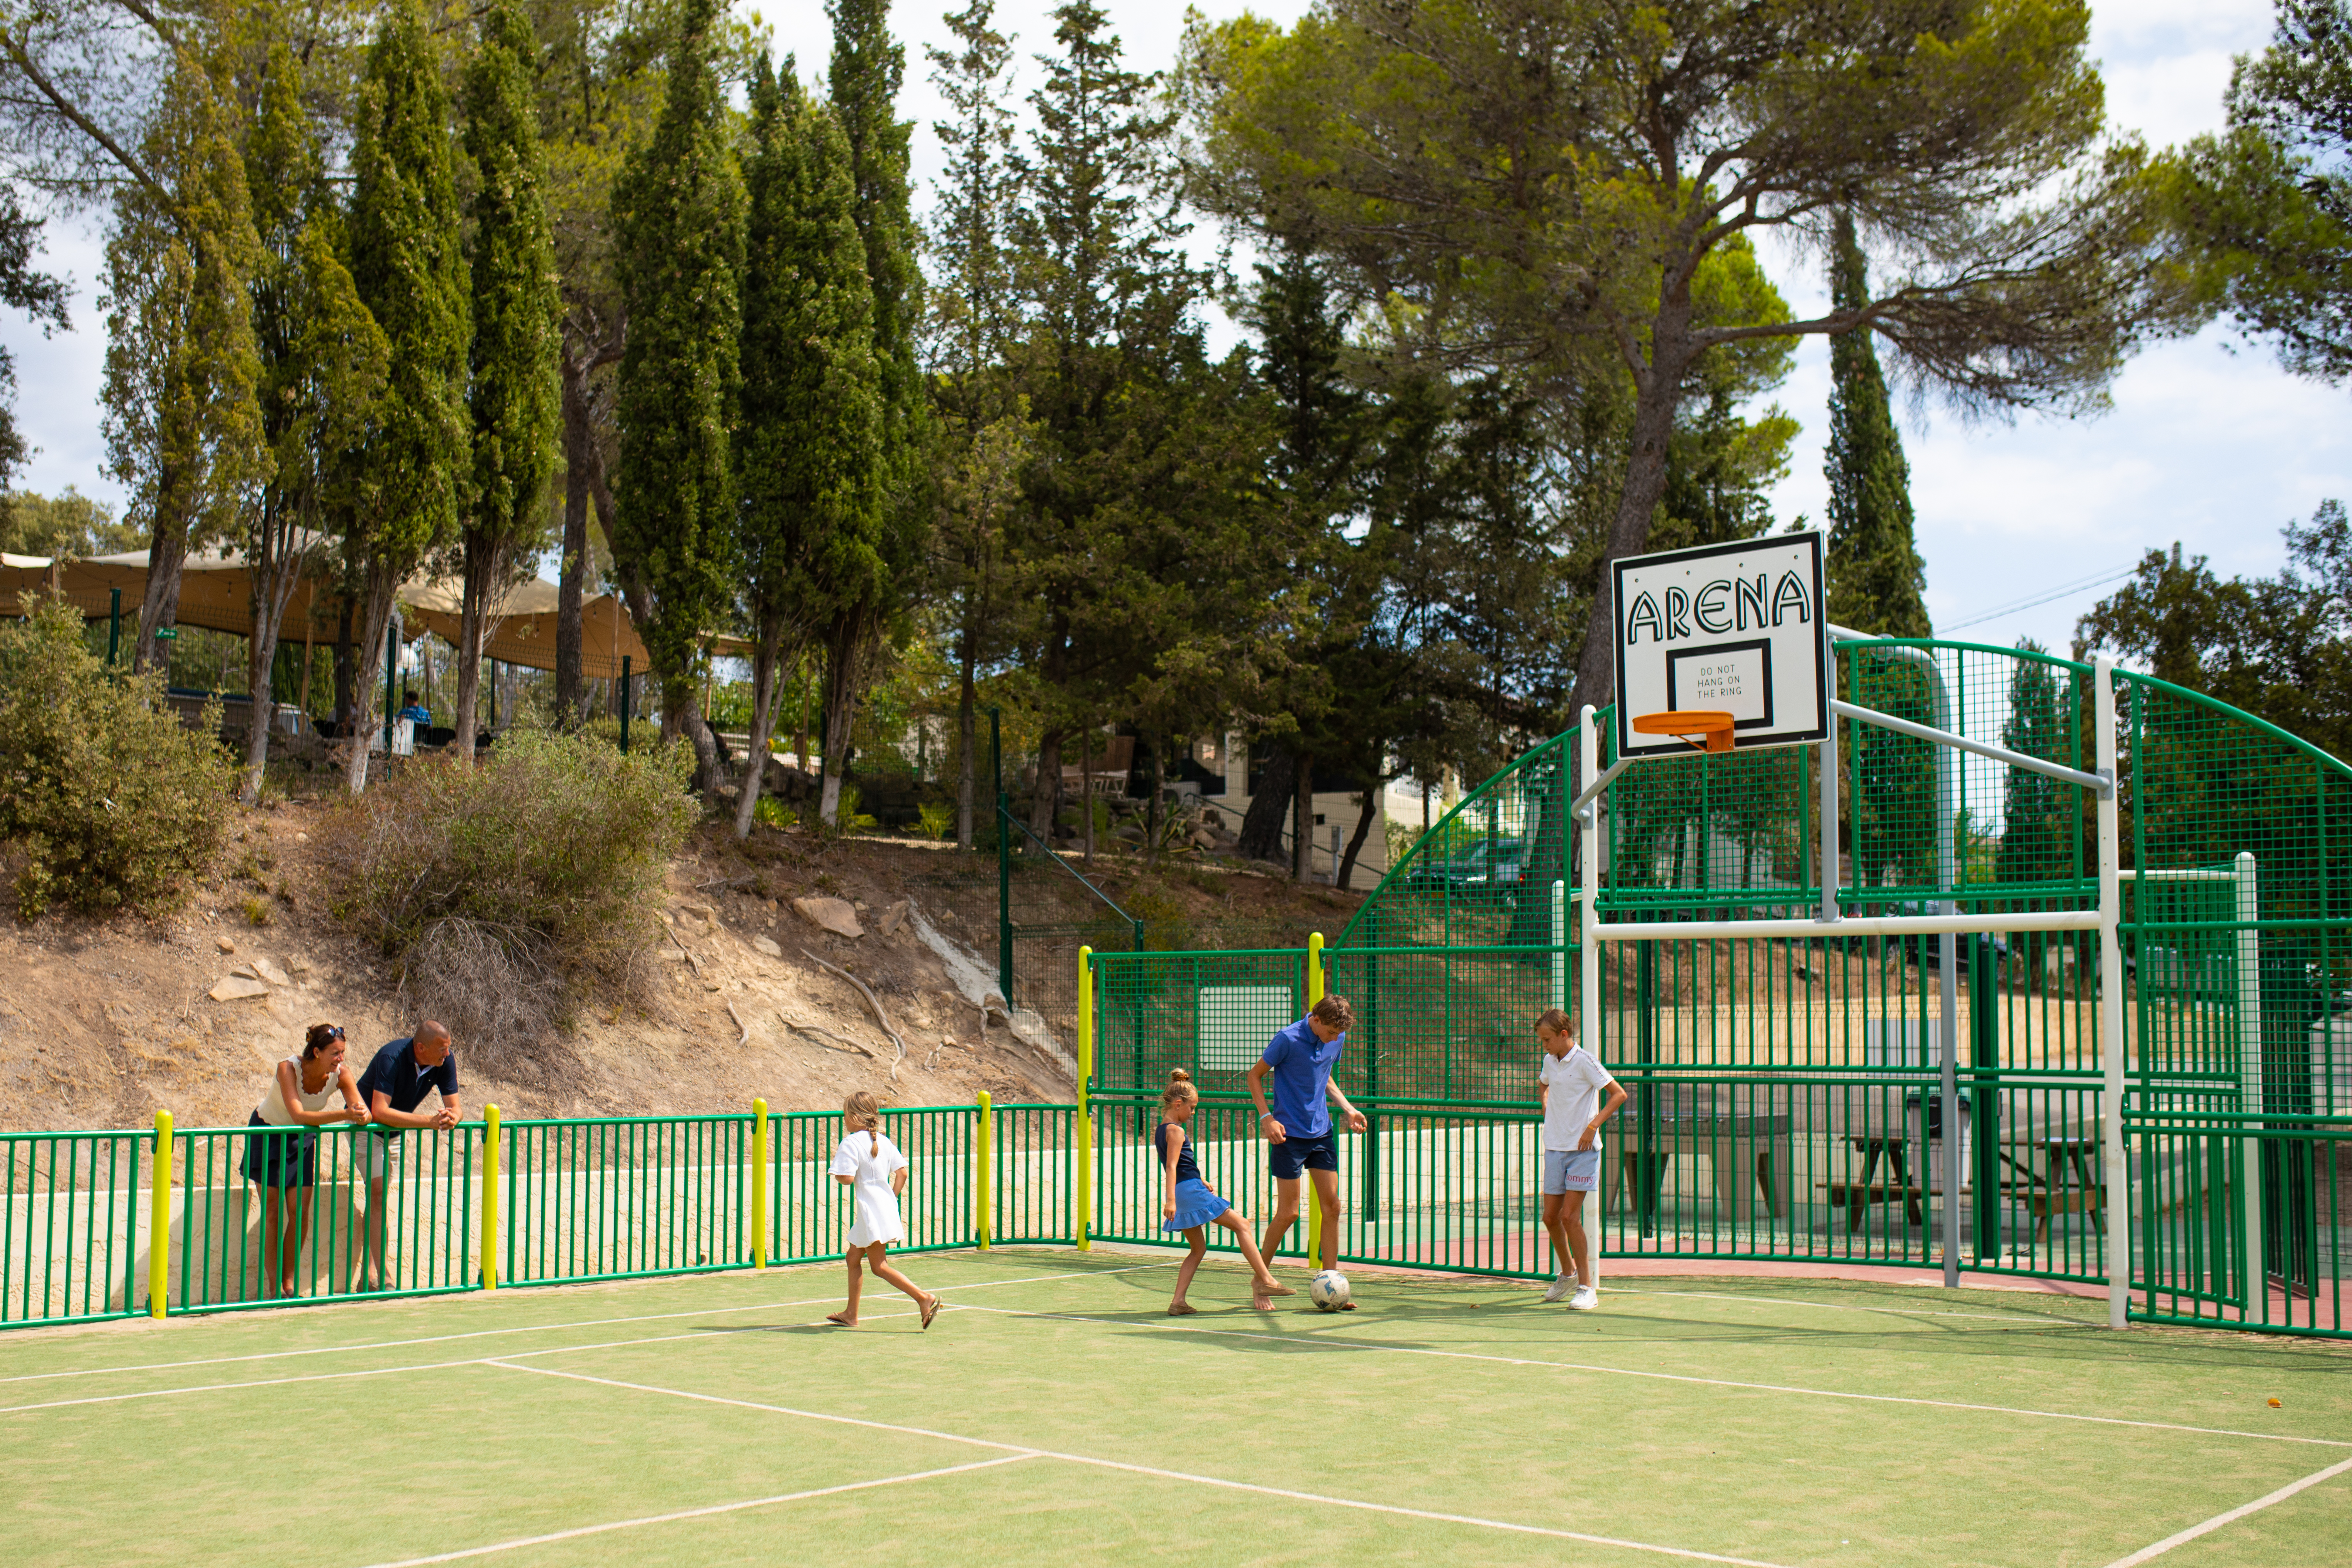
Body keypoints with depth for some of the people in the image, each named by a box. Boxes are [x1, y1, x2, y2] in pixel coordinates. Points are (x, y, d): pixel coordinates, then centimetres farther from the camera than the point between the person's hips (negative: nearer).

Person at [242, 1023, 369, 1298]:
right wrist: (345, 1114, -51)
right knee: (272, 1211, -2)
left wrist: (360, 1113, -46)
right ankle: (272, 1283, 5)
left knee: (300, 1212, -2)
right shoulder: (288, 1069, -31)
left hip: (303, 1140, 3)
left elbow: (365, 1114, -22)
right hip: (268, 1134, -3)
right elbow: (299, 1115, -42)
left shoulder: (340, 1073, -20)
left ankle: (290, 1280, 11)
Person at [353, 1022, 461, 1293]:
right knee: (379, 1192, -16)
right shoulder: (392, 1058, -34)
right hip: (366, 1126, -6)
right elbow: (380, 1111, -41)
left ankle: (371, 1274, 13)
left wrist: (450, 1118, -36)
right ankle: (377, 1275, -19)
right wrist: (428, 1121, -45)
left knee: (378, 1197, 9)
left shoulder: (446, 1061, -17)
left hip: (396, 1131, 6)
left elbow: (454, 1107, -12)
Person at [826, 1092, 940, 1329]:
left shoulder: (850, 1143, -12)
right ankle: (851, 1314, 24)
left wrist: (836, 1162, 0)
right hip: (886, 1207, 9)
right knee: (853, 1258, 19)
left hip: (871, 1211, -9)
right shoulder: (884, 1141, 10)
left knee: (879, 1266, -5)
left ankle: (925, 1298, -16)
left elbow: (847, 1179, -19)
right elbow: (902, 1173, 7)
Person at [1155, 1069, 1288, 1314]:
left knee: (1198, 1250, 16)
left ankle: (1177, 1302, 4)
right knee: (1241, 1224, -1)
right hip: (1190, 1191, -9)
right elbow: (1171, 1167, -22)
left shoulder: (1160, 1130, 16)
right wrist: (1170, 1200, -29)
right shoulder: (1176, 1131, -12)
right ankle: (1265, 1281, -4)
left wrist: (1201, 1182, 29)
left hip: (1180, 1193, 9)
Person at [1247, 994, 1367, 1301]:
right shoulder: (1288, 1040, -16)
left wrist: (1348, 1108, 9)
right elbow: (1255, 1074, -6)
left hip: (1322, 1132, 6)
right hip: (1290, 1135, -6)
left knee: (1332, 1206, 2)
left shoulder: (1338, 1040, 4)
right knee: (1288, 1212, -5)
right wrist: (1267, 1118, -15)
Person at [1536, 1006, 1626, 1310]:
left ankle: (1587, 1288, -3)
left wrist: (1594, 1125, -17)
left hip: (1582, 1149, -6)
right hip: (1554, 1148, 6)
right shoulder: (1549, 1062, 10)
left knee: (1570, 1217, -11)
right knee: (1551, 1217, 5)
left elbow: (1619, 1094, -11)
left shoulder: (1584, 1061, -11)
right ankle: (1566, 1274, 27)